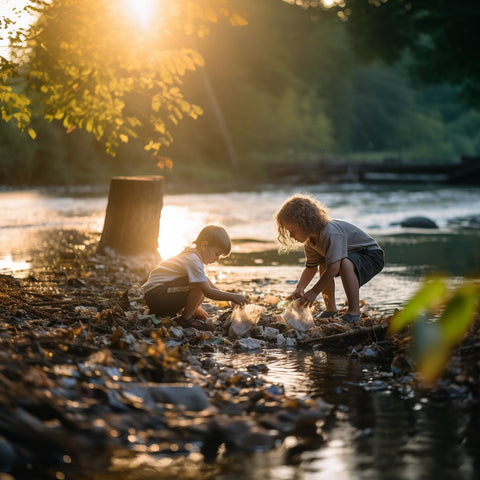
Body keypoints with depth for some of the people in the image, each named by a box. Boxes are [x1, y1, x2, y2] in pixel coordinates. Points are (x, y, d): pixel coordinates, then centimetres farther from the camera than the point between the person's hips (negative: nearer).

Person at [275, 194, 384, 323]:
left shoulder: (331, 234, -33)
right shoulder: (310, 242, -1)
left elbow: (334, 267, -39)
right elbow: (311, 268, 6)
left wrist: (314, 292, -35)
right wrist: (300, 287, -13)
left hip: (372, 255, -10)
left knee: (345, 263, -36)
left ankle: (354, 311, -29)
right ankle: (330, 309, 14)